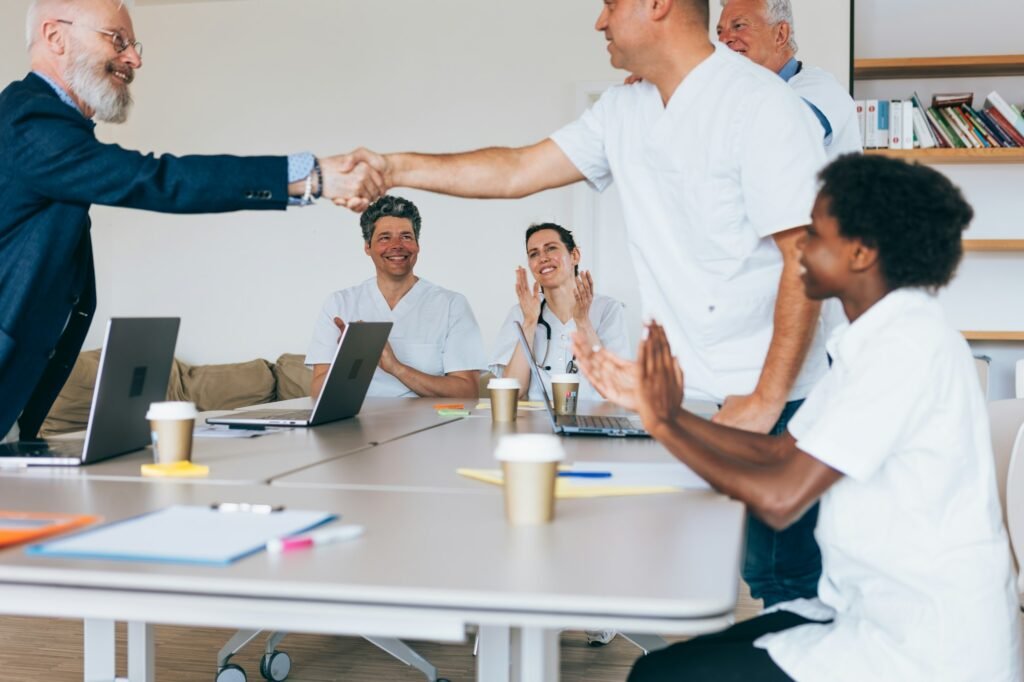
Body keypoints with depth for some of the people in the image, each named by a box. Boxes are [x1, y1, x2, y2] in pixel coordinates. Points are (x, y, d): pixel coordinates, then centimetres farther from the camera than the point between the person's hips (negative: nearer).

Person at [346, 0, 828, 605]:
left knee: (785, 586, -1)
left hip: (772, 402, -7)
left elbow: (807, 257, -18)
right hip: (689, 397, 7)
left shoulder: (761, 106, -14)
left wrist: (766, 400, -21)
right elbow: (518, 172, 13)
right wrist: (395, 169, 7)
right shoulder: (625, 113, 10)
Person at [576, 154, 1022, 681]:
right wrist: (652, 403, 9)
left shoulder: (908, 344, -21)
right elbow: (779, 453, 13)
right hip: (873, 614, 9)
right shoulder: (878, 339, 10)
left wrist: (665, 426, -9)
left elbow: (780, 498, -23)